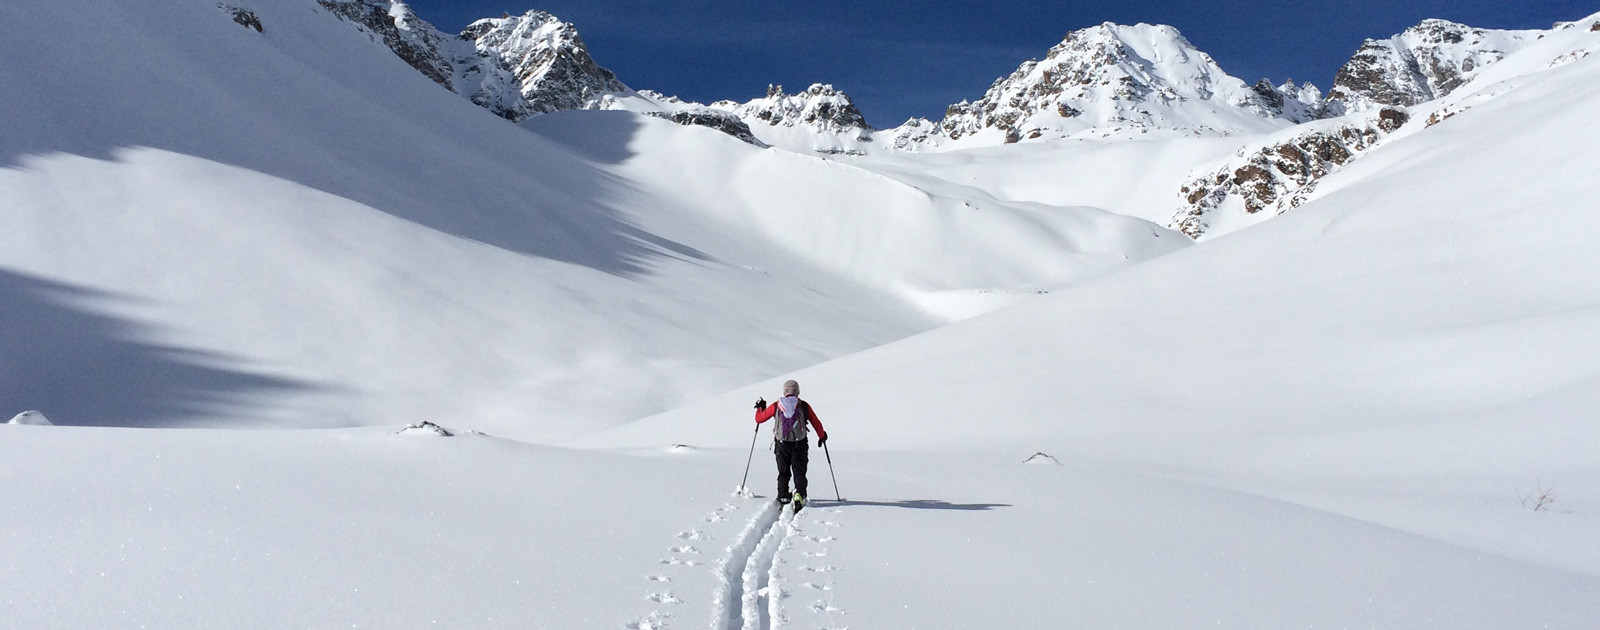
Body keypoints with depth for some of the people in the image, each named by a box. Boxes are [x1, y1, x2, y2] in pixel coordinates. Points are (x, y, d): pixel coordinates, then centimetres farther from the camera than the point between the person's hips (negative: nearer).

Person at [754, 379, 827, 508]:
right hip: (800, 444, -1)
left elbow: (759, 419, 7)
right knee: (799, 473, 5)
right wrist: (822, 436, 24)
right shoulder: (804, 406, 1)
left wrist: (760, 407, 27)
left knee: (783, 473, 14)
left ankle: (783, 498, 9)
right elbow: (816, 423, 7)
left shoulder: (776, 406, 1)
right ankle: (799, 494, -16)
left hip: (781, 445, 1)